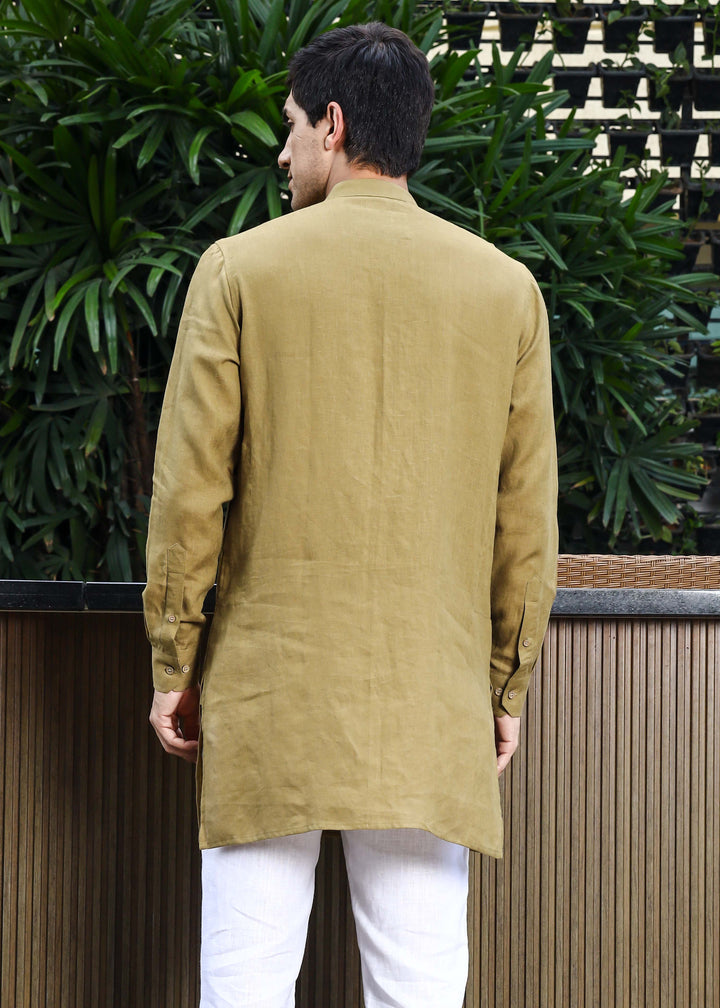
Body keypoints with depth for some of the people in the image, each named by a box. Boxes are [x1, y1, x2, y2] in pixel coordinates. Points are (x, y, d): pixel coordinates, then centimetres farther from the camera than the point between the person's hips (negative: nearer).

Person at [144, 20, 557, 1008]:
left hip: (266, 696, -2)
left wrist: (172, 667, 6)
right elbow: (527, 517, 6)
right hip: (433, 701, 2)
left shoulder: (241, 269, -2)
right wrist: (506, 687, 14)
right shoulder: (505, 289, 4)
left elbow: (189, 490, -2)